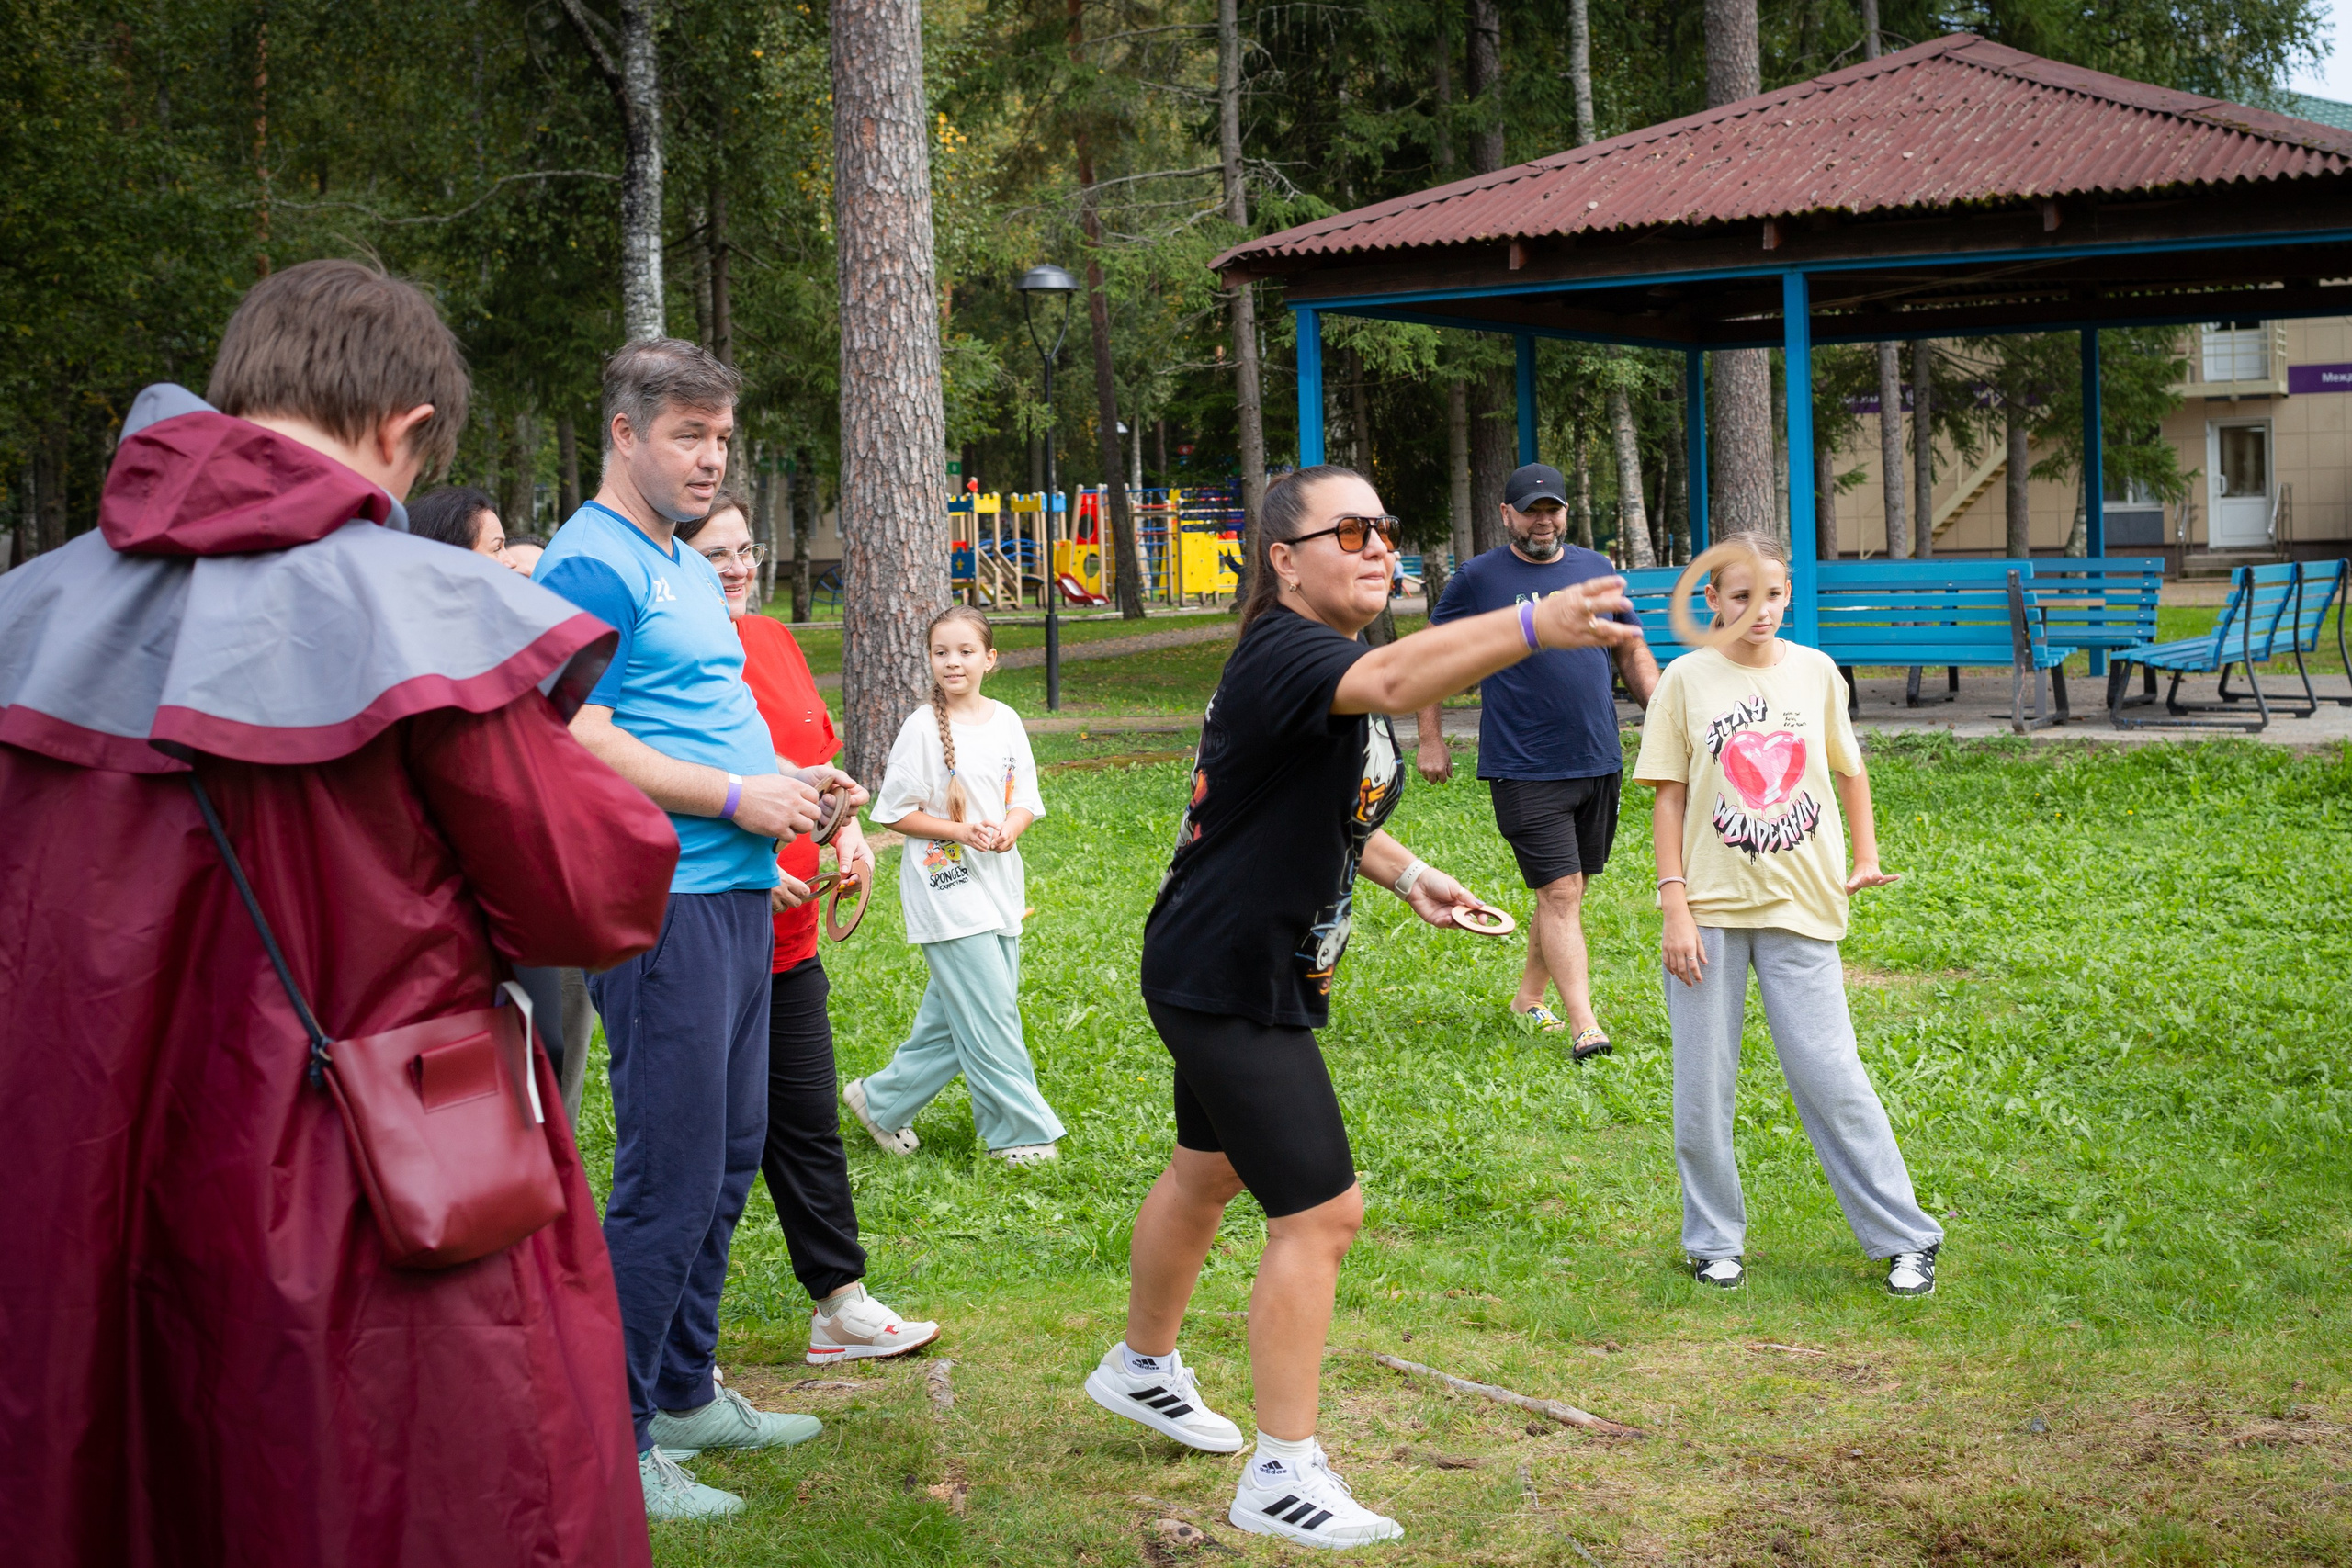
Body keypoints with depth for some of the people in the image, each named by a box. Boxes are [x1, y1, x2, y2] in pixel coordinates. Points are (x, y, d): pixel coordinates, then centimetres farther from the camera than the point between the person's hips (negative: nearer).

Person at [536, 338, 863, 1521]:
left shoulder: (687, 567, 18)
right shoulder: (593, 565, -12)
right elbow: (576, 741, -21)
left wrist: (791, 780, 11)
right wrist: (737, 798, -18)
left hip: (736, 894, 10)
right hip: (664, 904, -10)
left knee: (727, 1157, 16)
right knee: (670, 1181, -6)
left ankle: (684, 1394, 29)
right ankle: (611, 1450, 3)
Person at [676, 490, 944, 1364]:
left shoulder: (773, 641, 10)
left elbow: (815, 757, 23)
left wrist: (845, 830, 5)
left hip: (788, 938, 7)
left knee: (806, 1122, 15)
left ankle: (841, 1306, 26)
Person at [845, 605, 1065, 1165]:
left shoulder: (1006, 721, 6)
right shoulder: (923, 728, -9)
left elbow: (1025, 799, 11)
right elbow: (896, 811, -7)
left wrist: (1009, 829, -11)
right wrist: (961, 832, -18)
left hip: (998, 883, 6)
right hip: (946, 890, -6)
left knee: (953, 1014, 10)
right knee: (989, 1013, -7)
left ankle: (883, 1102, 25)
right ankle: (1023, 1131, 2)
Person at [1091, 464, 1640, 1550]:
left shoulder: (1325, 666, 8)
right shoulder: (1281, 655, -24)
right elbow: (1391, 679, -47)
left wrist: (1405, 874, 6)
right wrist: (1532, 626, -62)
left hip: (1236, 973, 11)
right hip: (1229, 982, -11)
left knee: (1208, 1172, 27)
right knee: (1320, 1212, -10)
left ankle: (1141, 1369, 49)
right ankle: (1282, 1478, -1)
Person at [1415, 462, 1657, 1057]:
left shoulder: (1597, 570, 10)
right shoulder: (1477, 578, -2)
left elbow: (1633, 654, 18)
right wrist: (1430, 739, 2)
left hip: (1599, 762, 5)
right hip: (1525, 768, -5)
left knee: (1567, 889, 12)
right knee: (1559, 892, -11)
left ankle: (1529, 998, 29)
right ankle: (1583, 1026, -12)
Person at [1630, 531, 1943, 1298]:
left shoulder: (1816, 672, 3)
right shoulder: (1688, 679, -2)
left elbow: (1848, 768, 19)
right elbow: (1669, 797, -2)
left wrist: (1865, 858, 15)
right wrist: (1675, 908, -8)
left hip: (1799, 906, 1)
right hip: (1711, 912, -1)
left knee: (1832, 1078, 0)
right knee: (1703, 1087, 4)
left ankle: (1904, 1237, 10)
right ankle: (1715, 1242, 20)